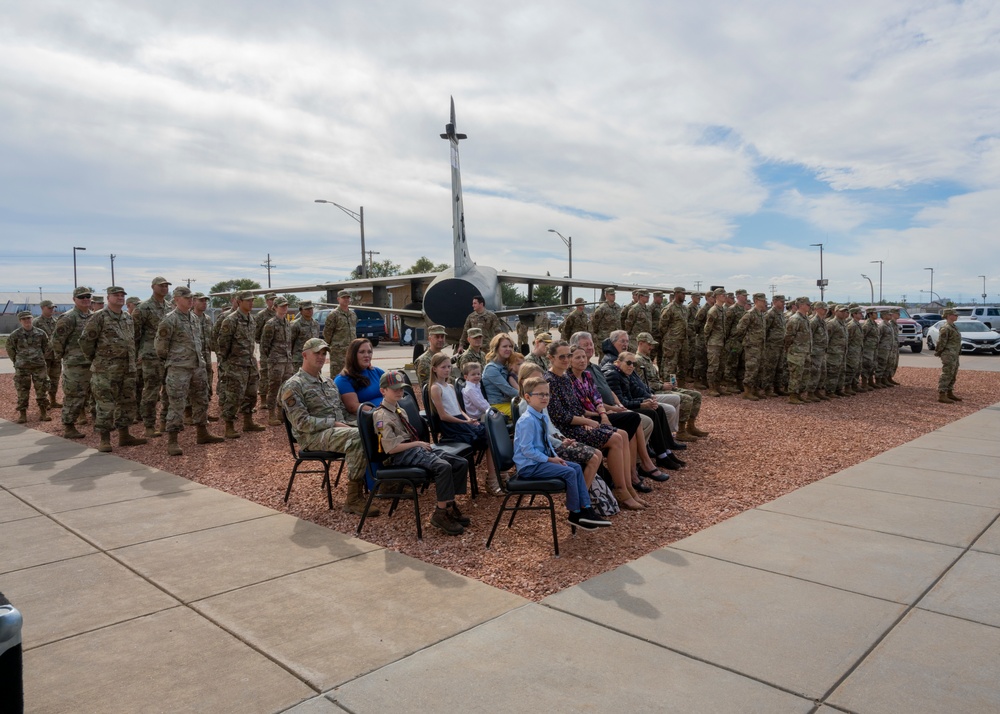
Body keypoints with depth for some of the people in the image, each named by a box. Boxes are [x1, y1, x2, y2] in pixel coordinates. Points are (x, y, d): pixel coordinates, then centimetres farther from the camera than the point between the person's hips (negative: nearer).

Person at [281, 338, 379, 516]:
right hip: (313, 436, -7)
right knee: (357, 436, -34)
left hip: (339, 430, 7)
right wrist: (333, 423, -15)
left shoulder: (328, 382, 21)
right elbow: (301, 422, -12)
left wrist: (345, 424, 1)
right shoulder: (293, 386, -3)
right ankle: (354, 499, -28)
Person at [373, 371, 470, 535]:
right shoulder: (382, 416, -9)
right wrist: (417, 443, -12)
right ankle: (441, 514, -18)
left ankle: (450, 505, 7)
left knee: (462, 463, -5)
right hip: (402, 455, -9)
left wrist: (421, 444, 3)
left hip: (414, 448, 9)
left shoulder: (399, 410, 19)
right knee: (443, 466, -31)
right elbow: (391, 447, -17)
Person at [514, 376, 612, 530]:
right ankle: (575, 514, -2)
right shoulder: (527, 420, -22)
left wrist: (555, 457, 2)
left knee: (576, 467, 4)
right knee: (569, 472, -18)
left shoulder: (543, 417, 8)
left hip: (542, 459, 10)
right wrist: (549, 459, -18)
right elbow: (527, 450, -24)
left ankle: (585, 509, 5)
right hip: (529, 466, -10)